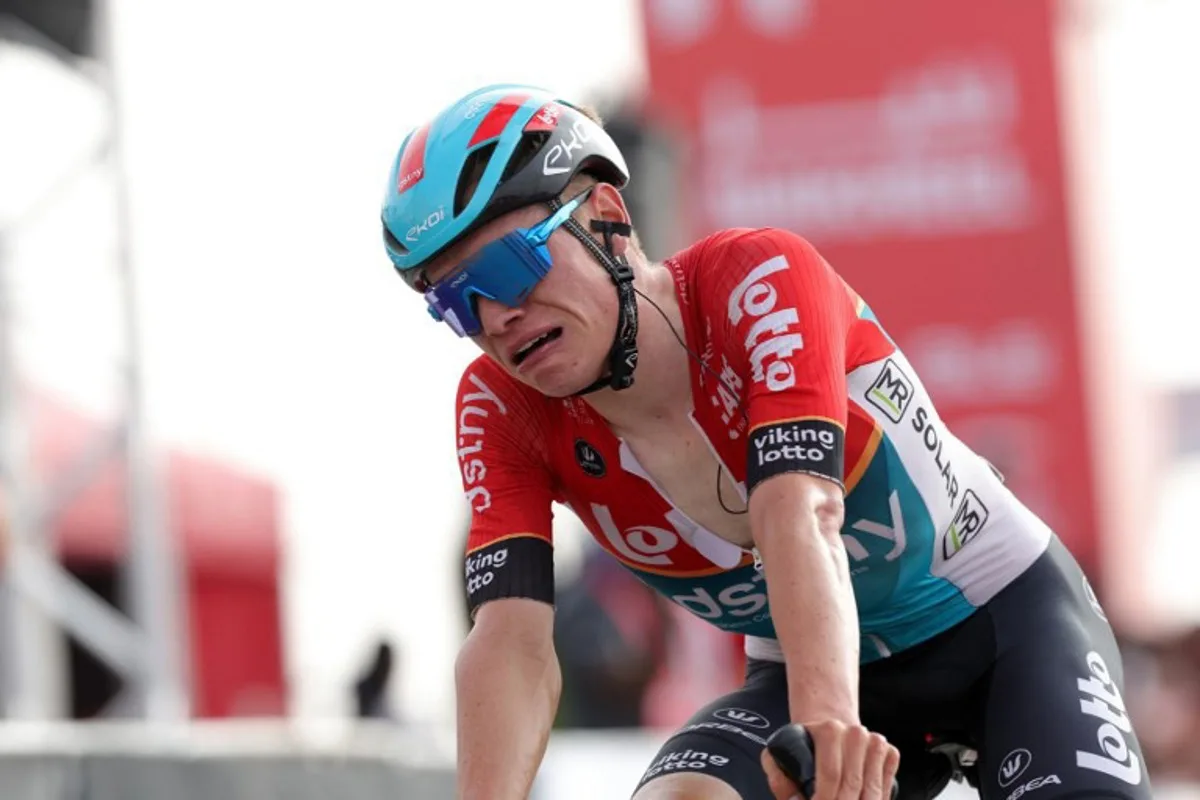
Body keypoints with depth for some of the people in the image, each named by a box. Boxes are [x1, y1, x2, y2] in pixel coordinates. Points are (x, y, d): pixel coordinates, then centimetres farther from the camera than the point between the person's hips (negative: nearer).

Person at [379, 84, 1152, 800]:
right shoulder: (502, 411, -15)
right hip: (801, 673, 3)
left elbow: (799, 516, -42)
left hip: (1004, 619, -3)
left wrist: (827, 720, -59)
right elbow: (512, 642, -27)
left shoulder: (759, 279, -27)